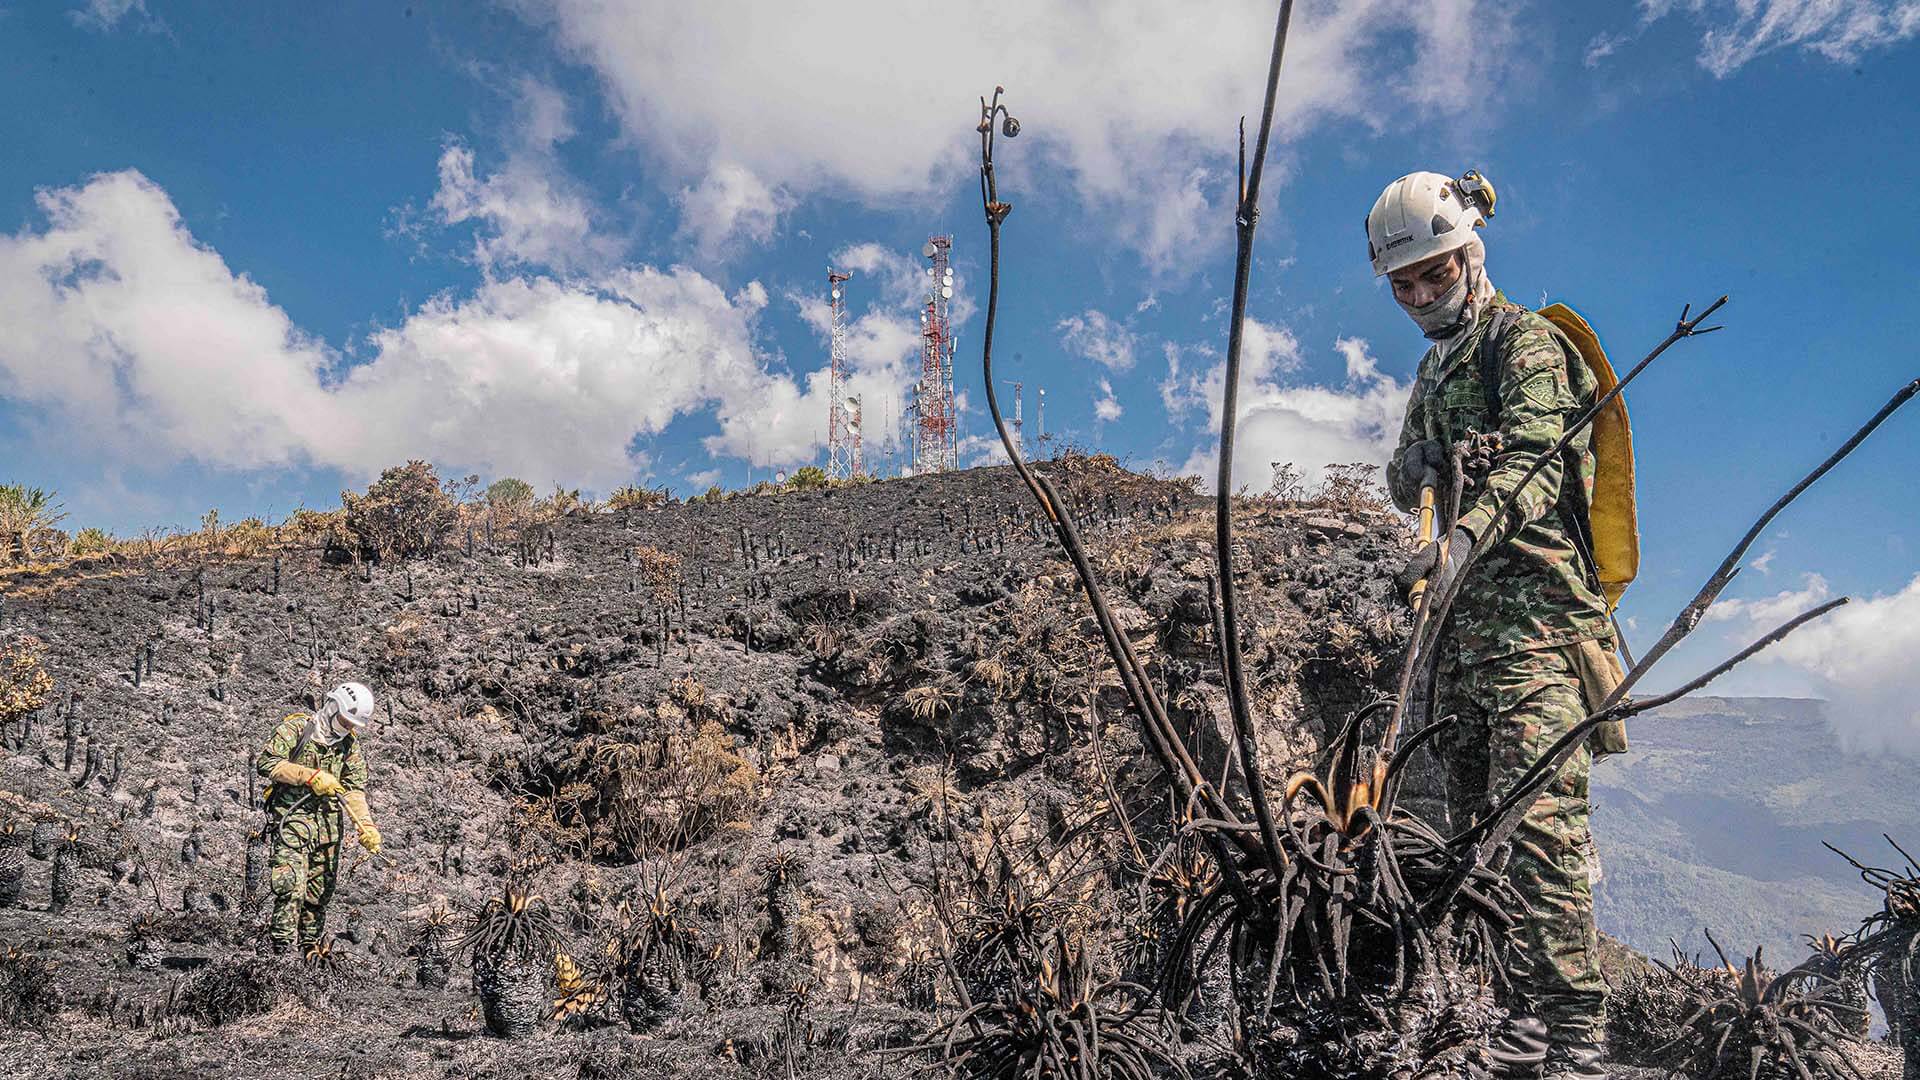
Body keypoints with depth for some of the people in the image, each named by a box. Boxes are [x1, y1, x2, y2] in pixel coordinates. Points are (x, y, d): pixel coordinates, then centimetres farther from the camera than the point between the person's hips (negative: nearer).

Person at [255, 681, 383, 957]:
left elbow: (355, 790, 5)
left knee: (319, 892, 8)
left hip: (328, 824, 5)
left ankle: (310, 949, 21)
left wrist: (366, 826, -10)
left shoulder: (351, 747, 12)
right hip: (291, 817, -5)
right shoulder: (296, 728, -3)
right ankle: (281, 950, -12)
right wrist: (310, 776, -18)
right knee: (292, 887, -16)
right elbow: (266, 761, -13)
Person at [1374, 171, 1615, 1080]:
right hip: (1464, 622, 9)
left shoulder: (1524, 340, -2)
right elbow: (1405, 483, 28)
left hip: (1535, 608, -8)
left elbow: (1535, 460, -19)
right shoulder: (1435, 367, 24)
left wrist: (1464, 536, -37)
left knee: (1538, 818, -17)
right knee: (1474, 824, 7)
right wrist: (1416, 463, 3)